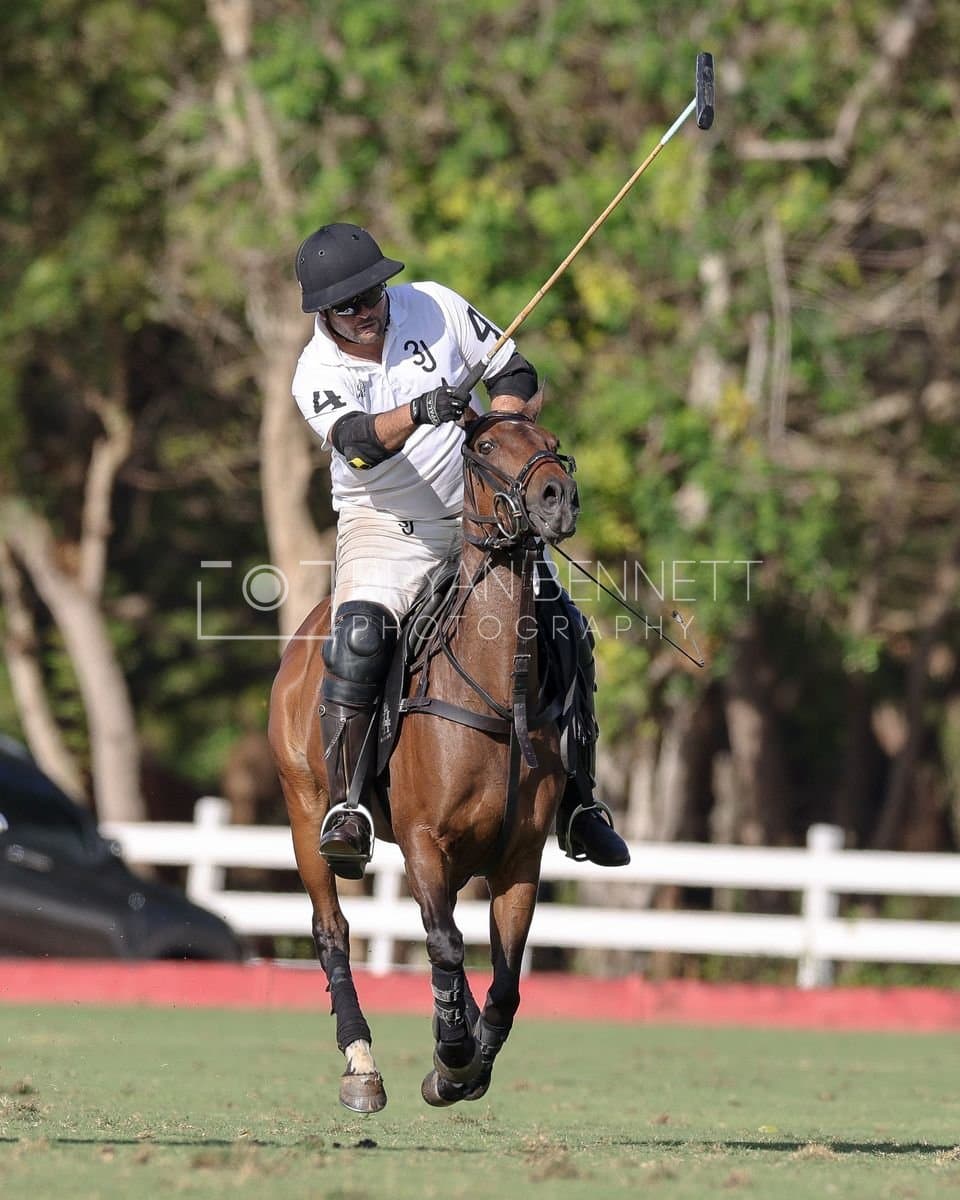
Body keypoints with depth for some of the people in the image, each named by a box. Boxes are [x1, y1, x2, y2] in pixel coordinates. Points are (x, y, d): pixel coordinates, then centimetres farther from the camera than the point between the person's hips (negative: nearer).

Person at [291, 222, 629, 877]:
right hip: (387, 527, -3)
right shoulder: (319, 373, -12)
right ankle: (347, 806, -29)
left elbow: (514, 374, 6)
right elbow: (358, 441, -33)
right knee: (358, 633, -31)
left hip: (479, 515, 3)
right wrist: (420, 412, -51)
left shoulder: (435, 307, -5)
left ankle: (578, 802, 8)